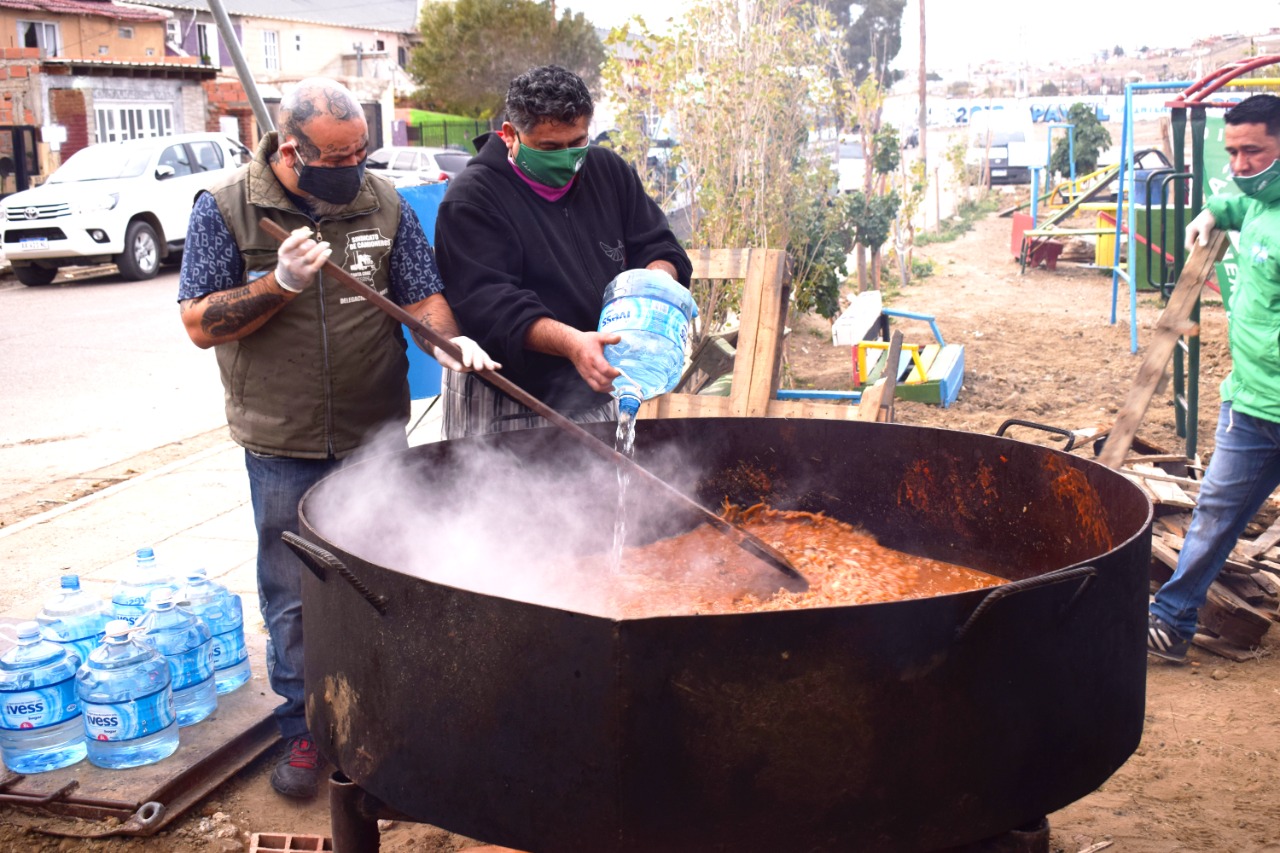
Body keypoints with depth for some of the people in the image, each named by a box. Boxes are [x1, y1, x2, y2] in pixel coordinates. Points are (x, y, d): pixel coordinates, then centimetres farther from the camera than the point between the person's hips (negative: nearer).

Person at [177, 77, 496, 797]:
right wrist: (281, 283, -21)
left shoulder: (383, 204, 0)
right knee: (293, 596, 8)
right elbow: (201, 324, -7)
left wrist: (445, 338, -20)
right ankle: (306, 727, 26)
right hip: (283, 447, -1)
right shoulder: (226, 209, -6)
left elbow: (422, 295, 1)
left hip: (376, 438, 2)